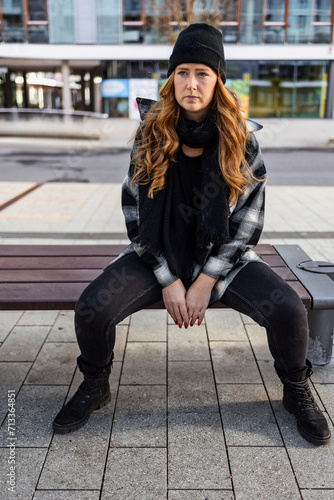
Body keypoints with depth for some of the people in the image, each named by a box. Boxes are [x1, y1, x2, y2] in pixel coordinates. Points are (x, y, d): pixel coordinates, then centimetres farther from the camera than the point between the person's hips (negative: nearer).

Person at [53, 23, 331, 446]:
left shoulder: (241, 138, -7)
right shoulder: (150, 134, -5)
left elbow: (248, 220, -6)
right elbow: (135, 210, -3)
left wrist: (205, 284, -12)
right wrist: (169, 280, -10)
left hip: (222, 255, 0)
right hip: (158, 253, 1)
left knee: (288, 311, -23)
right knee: (91, 308, -22)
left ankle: (296, 392, 11)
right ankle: (94, 386, 11)